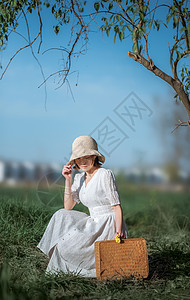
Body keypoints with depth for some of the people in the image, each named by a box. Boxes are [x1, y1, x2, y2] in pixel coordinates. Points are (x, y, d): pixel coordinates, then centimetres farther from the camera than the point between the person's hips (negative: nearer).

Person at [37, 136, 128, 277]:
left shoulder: (105, 174, -13)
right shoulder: (80, 177, 9)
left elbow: (117, 206, -14)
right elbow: (68, 207, 4)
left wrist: (118, 232, -24)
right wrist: (68, 180, -3)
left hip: (109, 226, -8)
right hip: (95, 224, 8)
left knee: (67, 247, -16)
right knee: (61, 216, -6)